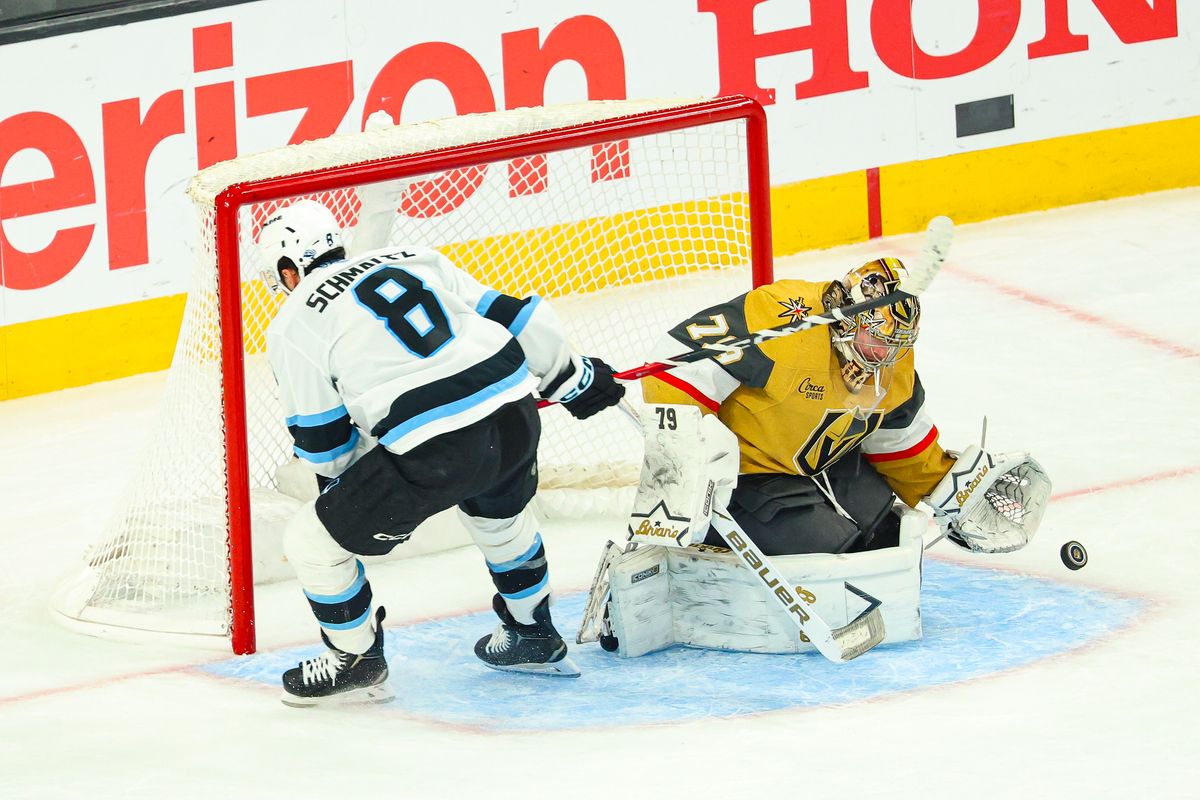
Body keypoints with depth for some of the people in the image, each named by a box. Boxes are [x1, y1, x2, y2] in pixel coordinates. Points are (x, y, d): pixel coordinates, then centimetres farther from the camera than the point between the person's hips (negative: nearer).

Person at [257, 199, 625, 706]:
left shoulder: (293, 326, 5)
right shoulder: (413, 261, 18)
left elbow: (324, 444, 7)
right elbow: (511, 317, 19)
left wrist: (338, 474, 30)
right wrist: (573, 378, 32)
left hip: (433, 452, -6)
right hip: (515, 417, 6)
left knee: (313, 543, 11)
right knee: (499, 513, 39)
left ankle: (357, 663, 24)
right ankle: (533, 639, 51)